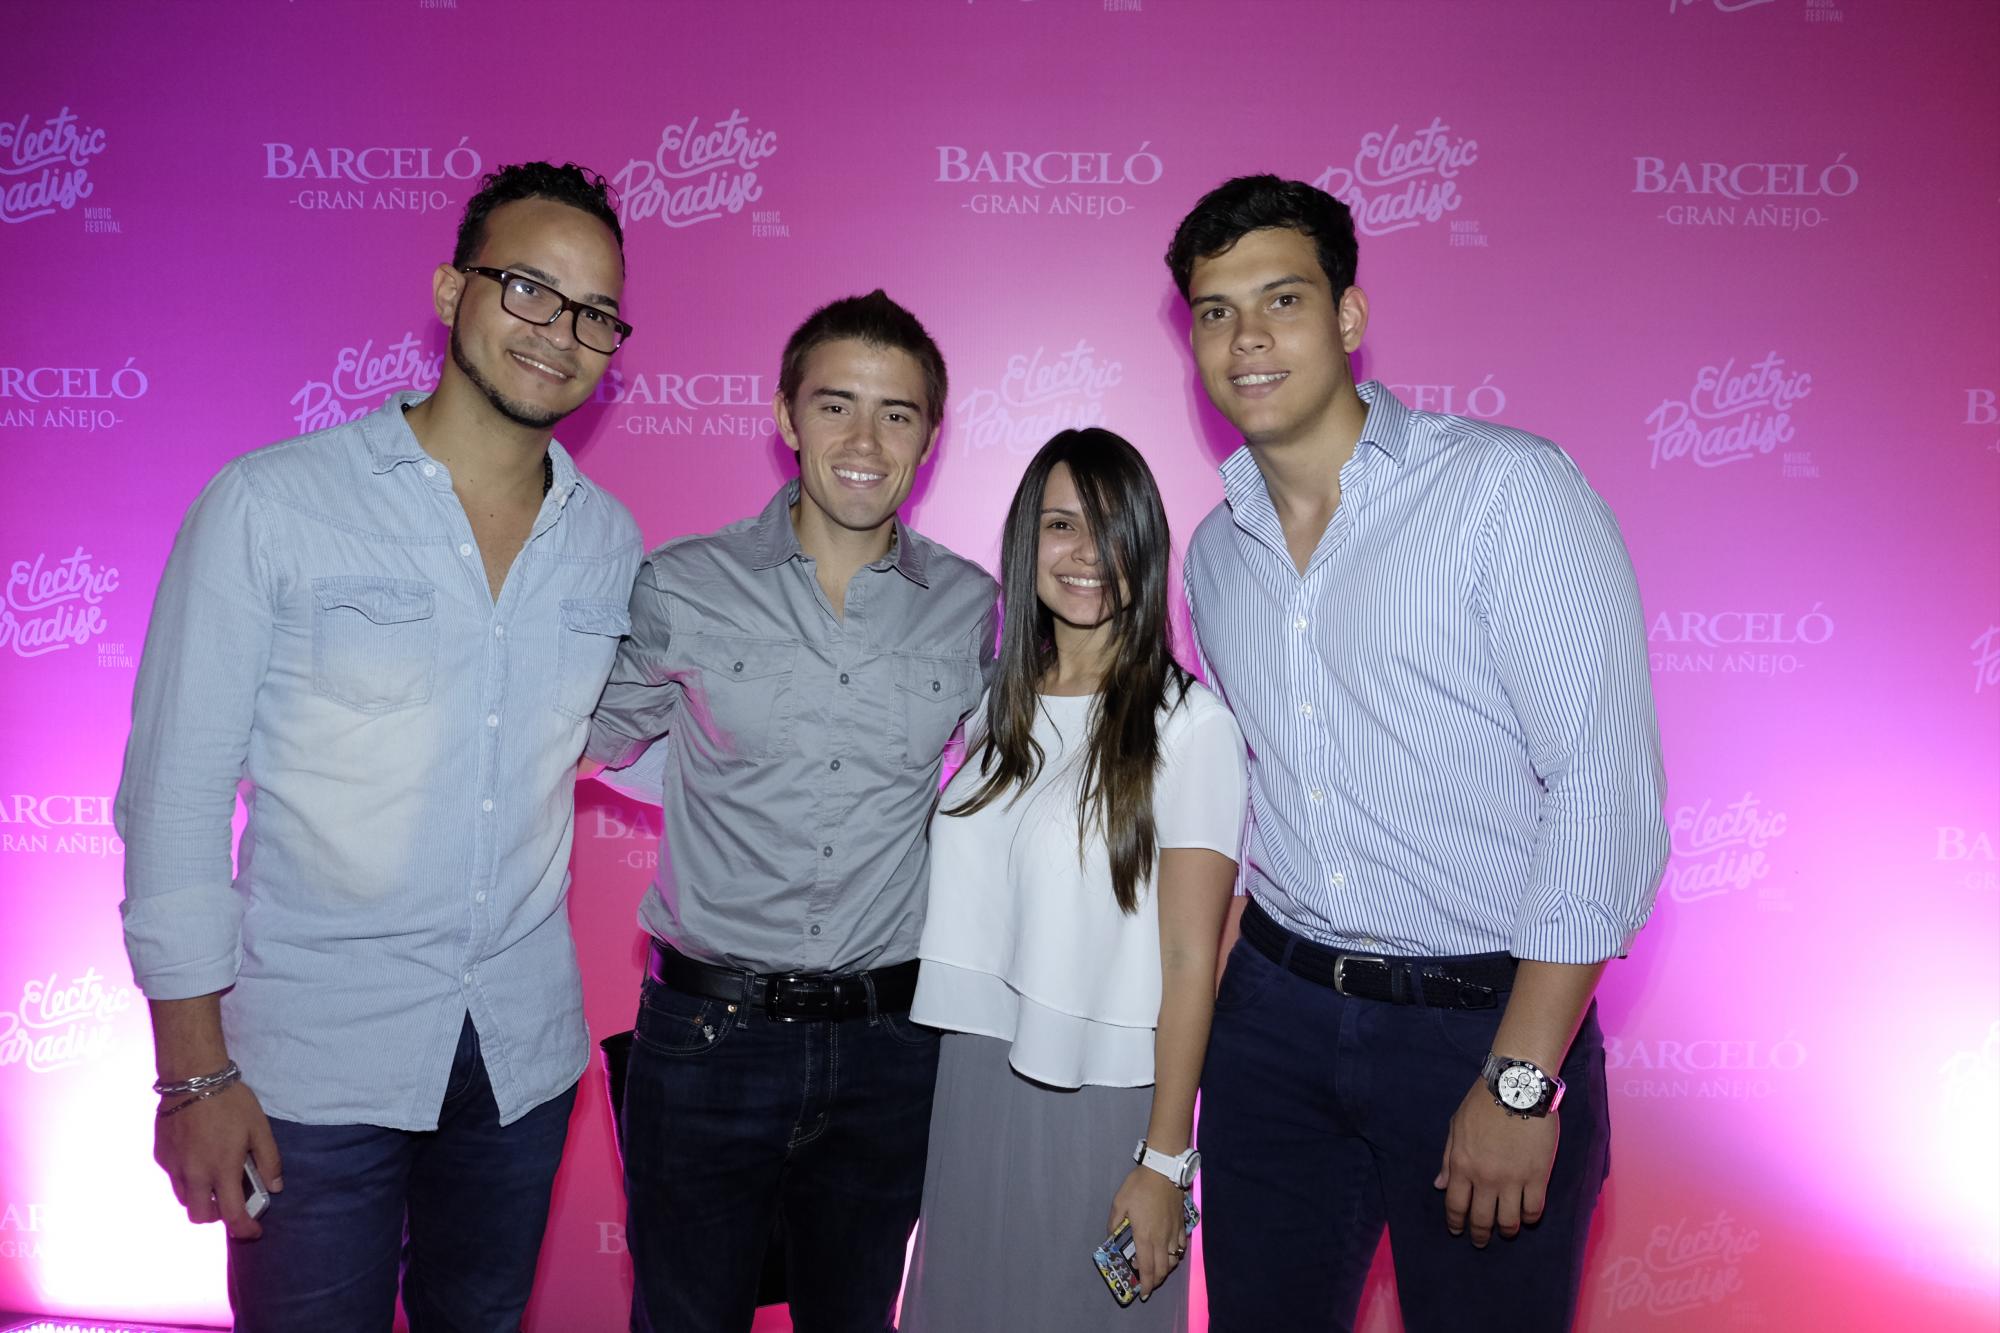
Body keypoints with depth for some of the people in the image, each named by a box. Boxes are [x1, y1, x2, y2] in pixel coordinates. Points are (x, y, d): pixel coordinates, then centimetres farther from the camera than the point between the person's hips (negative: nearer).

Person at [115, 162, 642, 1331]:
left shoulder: (610, 540, 2)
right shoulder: (271, 504, -10)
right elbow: (176, 788, -8)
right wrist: (195, 1069, -8)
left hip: (524, 1049, 4)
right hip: (313, 1060, -3)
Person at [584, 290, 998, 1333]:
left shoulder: (968, 606, 0)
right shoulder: (679, 588, -5)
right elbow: (598, 739, 9)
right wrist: (739, 795, -1)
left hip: (887, 1048, 2)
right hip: (707, 1035, -1)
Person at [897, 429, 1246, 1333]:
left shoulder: (1187, 726, -14)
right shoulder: (996, 710, 5)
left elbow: (1190, 960, -13)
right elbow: (966, 910, 11)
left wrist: (1164, 1160, -13)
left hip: (1101, 1095, -5)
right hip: (970, 1082, 5)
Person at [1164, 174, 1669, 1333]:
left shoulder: (1509, 487, -12)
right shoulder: (1215, 551, 7)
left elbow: (1606, 789, -16)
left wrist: (1520, 1083, -17)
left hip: (1485, 1023, -4)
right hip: (1275, 1018, 5)